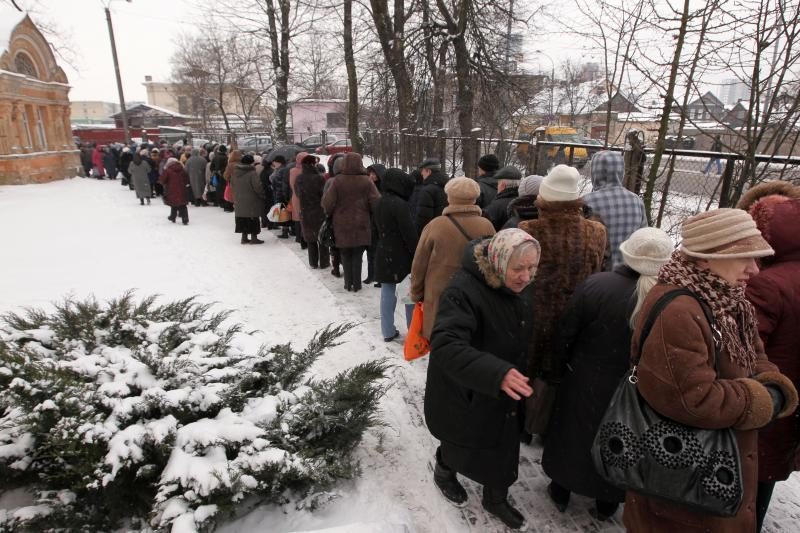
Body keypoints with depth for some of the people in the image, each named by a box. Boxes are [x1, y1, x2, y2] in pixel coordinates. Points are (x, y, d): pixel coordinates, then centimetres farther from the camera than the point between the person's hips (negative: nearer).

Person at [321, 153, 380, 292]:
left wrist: (329, 213, 13)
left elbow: (328, 202, -7)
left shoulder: (338, 181, -9)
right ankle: (356, 284, 14)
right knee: (357, 256, 10)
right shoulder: (366, 181, -8)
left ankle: (348, 283, 17)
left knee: (346, 256, 14)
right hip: (361, 225, 0)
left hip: (342, 225, 0)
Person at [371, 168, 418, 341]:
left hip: (383, 255, 7)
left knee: (387, 293, 10)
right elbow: (409, 233, -17)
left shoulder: (377, 203, 8)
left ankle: (388, 331, 16)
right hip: (401, 256, -7)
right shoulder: (400, 204, -18)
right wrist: (417, 254, -10)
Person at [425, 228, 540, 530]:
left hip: (505, 392, 6)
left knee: (504, 449, 19)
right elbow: (446, 346, -42)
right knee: (461, 443, 19)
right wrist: (496, 373, -52)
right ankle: (444, 473, 53)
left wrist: (521, 374, 15)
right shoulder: (463, 291, -32)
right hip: (464, 393, -6)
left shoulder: (523, 288, -7)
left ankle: (496, 498, 47)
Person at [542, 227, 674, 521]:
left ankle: (561, 491, 42)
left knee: (572, 436, 22)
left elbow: (567, 333, -12)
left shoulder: (596, 284, -21)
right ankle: (607, 501, 43)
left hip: (586, 383, -1)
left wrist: (562, 367, 4)